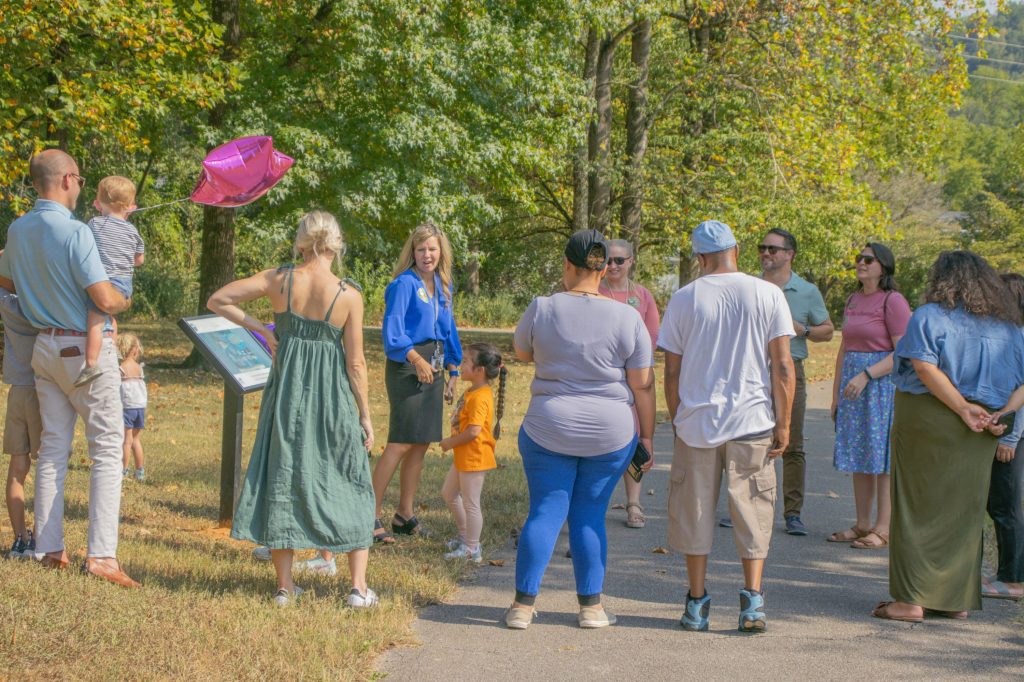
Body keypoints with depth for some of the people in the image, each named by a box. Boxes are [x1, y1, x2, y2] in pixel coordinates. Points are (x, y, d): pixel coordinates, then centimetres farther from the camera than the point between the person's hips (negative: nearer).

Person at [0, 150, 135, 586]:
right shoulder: (75, 232, -19)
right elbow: (104, 300, -22)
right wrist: (124, 301, -1)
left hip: (44, 348, 7)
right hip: (85, 349, -7)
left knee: (52, 447, 12)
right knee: (106, 448, -3)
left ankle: (49, 548, 15)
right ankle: (101, 554, -9)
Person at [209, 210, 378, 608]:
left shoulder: (278, 280, -5)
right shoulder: (348, 296, -9)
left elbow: (217, 301, 1)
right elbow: (356, 364, -6)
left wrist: (259, 328, 6)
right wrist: (365, 417, 2)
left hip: (286, 391, 2)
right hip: (333, 395, -2)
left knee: (281, 477, 11)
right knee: (350, 486, 10)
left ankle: (285, 586, 14)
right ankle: (359, 587, 7)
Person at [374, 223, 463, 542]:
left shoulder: (442, 285, 14)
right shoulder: (404, 284, -10)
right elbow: (392, 332, -17)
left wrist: (453, 373, 18)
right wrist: (417, 360, -25)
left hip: (432, 369, 8)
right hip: (406, 368, -8)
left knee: (421, 444, 9)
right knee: (401, 443, -11)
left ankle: (405, 515, 17)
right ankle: (371, 515, -6)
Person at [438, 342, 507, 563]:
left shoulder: (480, 398, -24)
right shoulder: (472, 392, 8)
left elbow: (473, 431, -29)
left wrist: (451, 443, -17)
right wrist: (452, 441, 7)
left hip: (474, 458, -11)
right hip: (464, 456, 11)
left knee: (470, 503, -1)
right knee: (449, 493, 22)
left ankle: (472, 549, 9)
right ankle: (465, 536, 34)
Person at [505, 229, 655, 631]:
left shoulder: (542, 310, -6)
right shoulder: (627, 318, -6)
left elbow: (522, 353, 13)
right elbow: (643, 386, -4)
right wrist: (646, 437, 4)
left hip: (549, 431, 0)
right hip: (610, 434, 0)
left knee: (545, 512, 6)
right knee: (590, 516, 10)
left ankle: (523, 605, 5)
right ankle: (591, 606, 13)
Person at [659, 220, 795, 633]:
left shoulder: (684, 299, 1)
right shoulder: (768, 294, -1)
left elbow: (671, 371, 2)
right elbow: (782, 366, -4)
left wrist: (677, 420, 14)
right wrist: (783, 424, 2)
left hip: (696, 420, 0)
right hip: (752, 422, 0)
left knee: (694, 513, 9)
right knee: (752, 511, 8)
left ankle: (697, 604, 13)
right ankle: (752, 600, 1)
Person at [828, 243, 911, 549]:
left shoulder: (894, 301, -9)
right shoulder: (853, 300, 14)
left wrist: (867, 375, -22)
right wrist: (836, 393, 15)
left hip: (883, 384, -8)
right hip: (853, 384, 8)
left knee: (882, 458, -5)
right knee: (858, 457, 9)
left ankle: (882, 529, -2)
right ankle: (862, 525, 15)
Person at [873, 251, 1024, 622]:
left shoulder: (930, 316, -7)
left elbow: (924, 367, -20)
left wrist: (963, 408, -17)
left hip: (926, 422, -5)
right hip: (977, 437, 5)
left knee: (919, 509, 1)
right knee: (964, 512, 12)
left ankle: (912, 599, -1)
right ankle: (958, 599, 17)